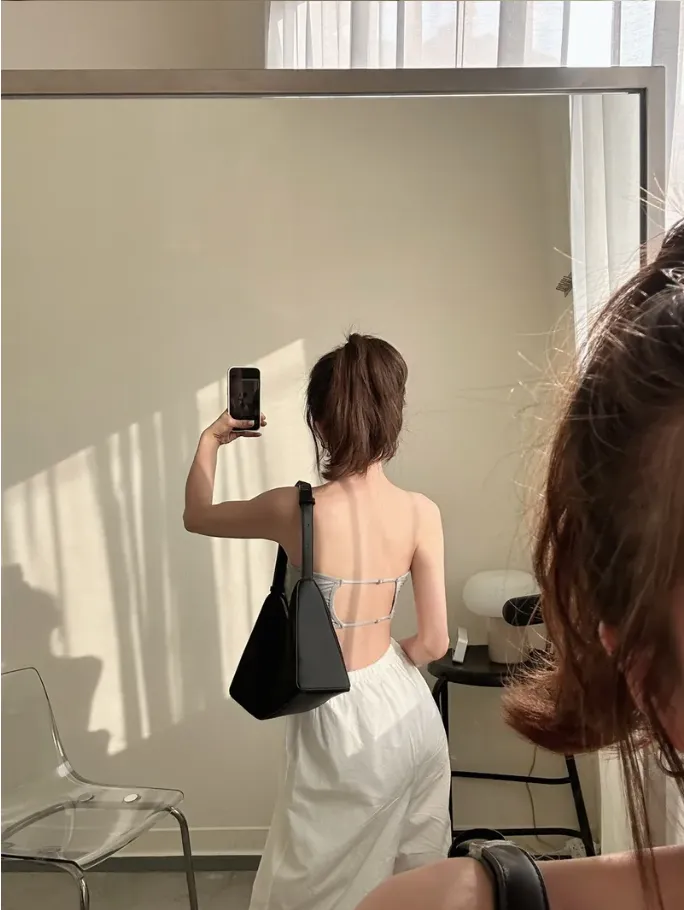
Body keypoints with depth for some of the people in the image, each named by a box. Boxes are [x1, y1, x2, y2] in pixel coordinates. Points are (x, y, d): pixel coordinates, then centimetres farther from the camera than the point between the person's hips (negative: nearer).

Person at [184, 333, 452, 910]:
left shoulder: (295, 510, -19)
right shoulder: (422, 513, -11)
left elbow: (197, 516, 1)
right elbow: (434, 642, -7)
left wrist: (211, 440, 15)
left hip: (341, 721, -4)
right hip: (408, 711, 4)